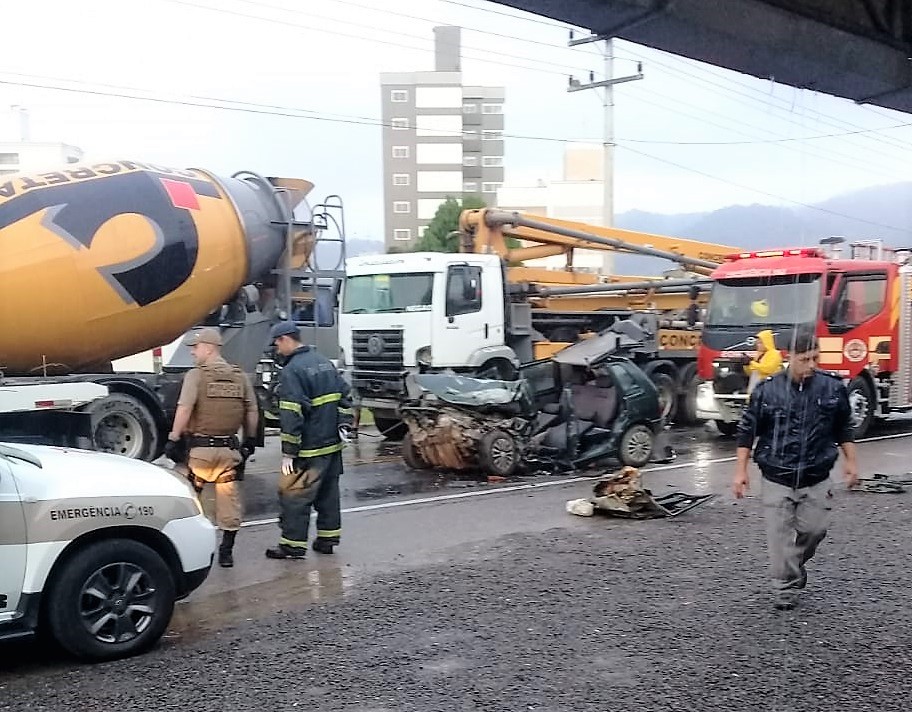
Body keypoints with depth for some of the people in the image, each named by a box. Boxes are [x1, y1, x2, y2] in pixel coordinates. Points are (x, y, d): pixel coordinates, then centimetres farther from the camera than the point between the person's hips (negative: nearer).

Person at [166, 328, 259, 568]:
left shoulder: (196, 375, -7)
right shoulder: (240, 377, 7)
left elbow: (184, 409, -16)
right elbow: (252, 412, 9)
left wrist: (173, 439, -12)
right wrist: (250, 440, 19)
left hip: (199, 447, -4)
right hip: (229, 448, 4)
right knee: (229, 500, 8)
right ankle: (226, 551, 10)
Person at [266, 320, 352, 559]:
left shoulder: (291, 371, -15)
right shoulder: (325, 362, 11)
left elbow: (291, 416, -20)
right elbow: (345, 398, 15)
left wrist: (288, 453, -17)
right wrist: (342, 429, 18)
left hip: (310, 449, -8)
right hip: (334, 443, 8)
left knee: (294, 495, 1)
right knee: (328, 493, 15)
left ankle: (293, 544, 4)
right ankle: (328, 538, 23)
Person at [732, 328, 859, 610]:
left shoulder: (833, 388, -2)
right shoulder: (767, 390, -8)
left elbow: (844, 429, 12)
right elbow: (747, 431, 0)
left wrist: (850, 462, 12)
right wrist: (741, 471, -2)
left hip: (816, 480, 2)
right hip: (777, 479, -2)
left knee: (813, 529, 7)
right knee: (780, 534, -1)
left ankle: (796, 566, 37)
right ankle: (786, 589, 11)